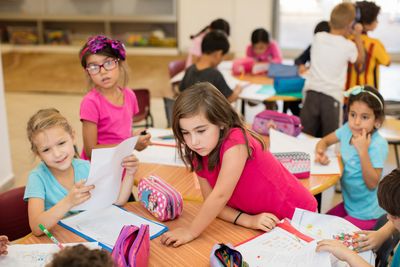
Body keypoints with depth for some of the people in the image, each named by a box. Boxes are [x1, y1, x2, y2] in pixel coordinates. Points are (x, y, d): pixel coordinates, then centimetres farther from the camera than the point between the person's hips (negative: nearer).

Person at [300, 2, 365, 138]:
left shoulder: (318, 37, 2)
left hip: (312, 92, 3)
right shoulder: (349, 46, -6)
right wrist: (357, 36, 21)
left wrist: (345, 34, 28)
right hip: (332, 96, -3)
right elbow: (360, 59, 16)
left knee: (305, 136, 9)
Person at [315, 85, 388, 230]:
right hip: (348, 204, 7)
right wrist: (320, 152, -13)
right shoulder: (348, 129, -7)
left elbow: (372, 184, -26)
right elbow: (324, 141, 10)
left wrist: (363, 151, -34)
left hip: (366, 214, -6)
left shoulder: (379, 144, -24)